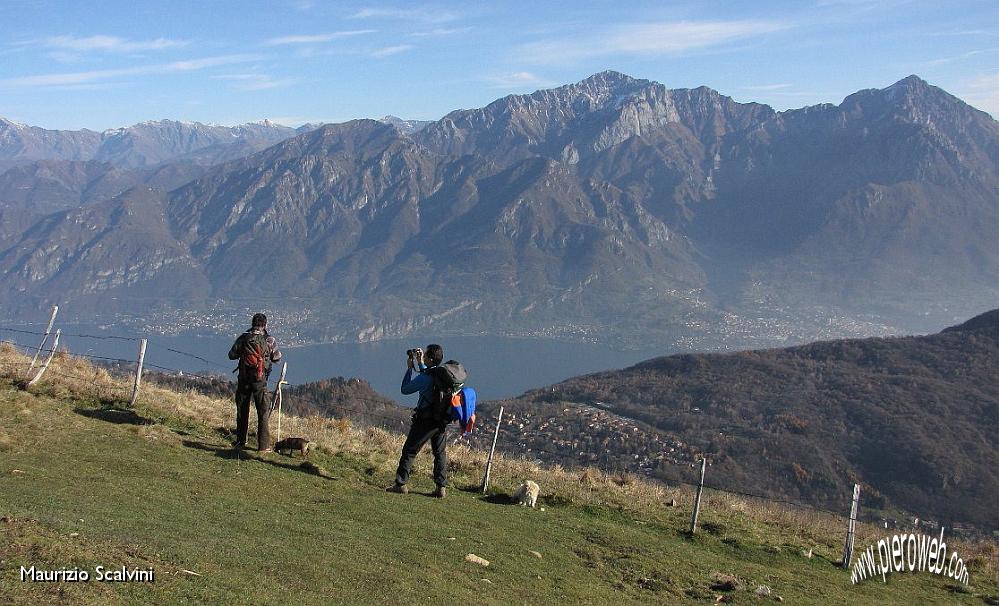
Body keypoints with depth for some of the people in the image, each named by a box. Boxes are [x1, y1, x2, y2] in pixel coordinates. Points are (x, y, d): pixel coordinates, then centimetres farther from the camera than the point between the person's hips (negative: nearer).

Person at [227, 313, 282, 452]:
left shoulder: (243, 338, -2)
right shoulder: (269, 340, -8)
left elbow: (231, 355, 3)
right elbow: (277, 357, 1)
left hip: (243, 379, 2)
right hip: (260, 380, -2)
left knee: (242, 411, 16)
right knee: (263, 412, 3)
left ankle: (240, 442, 24)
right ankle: (263, 445, -1)